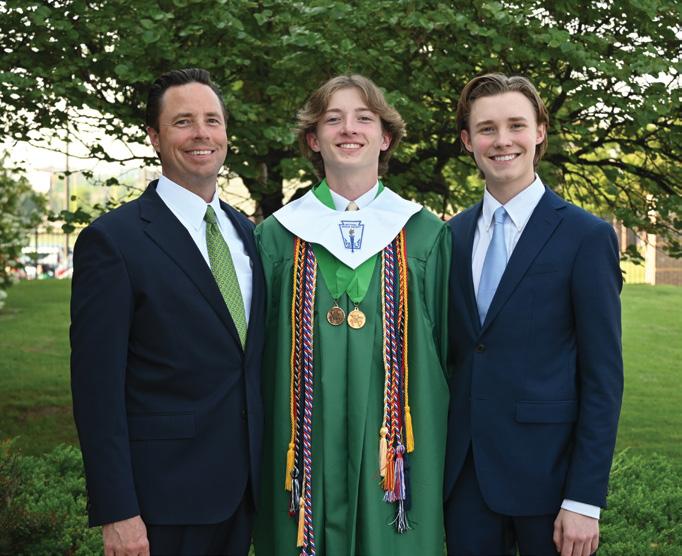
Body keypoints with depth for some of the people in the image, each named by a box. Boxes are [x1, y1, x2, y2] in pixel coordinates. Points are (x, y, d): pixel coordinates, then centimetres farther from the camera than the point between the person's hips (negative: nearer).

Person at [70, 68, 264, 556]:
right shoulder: (112, 240, -11)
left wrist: (262, 464, 12)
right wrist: (116, 514, -16)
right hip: (164, 497, -6)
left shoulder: (246, 231, 10)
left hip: (244, 482, 6)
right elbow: (98, 389, -13)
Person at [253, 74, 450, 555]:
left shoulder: (426, 234, 6)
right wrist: (258, 454, 6)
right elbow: (258, 349, 9)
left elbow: (446, 348, 8)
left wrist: (446, 454, 5)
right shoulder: (279, 235, 6)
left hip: (397, 456, 0)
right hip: (306, 453, 0)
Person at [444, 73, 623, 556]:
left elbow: (603, 376, -9)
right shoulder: (454, 236, 7)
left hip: (547, 474, -4)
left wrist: (585, 499, -13)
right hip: (465, 474, 4)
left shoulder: (586, 236, -7)